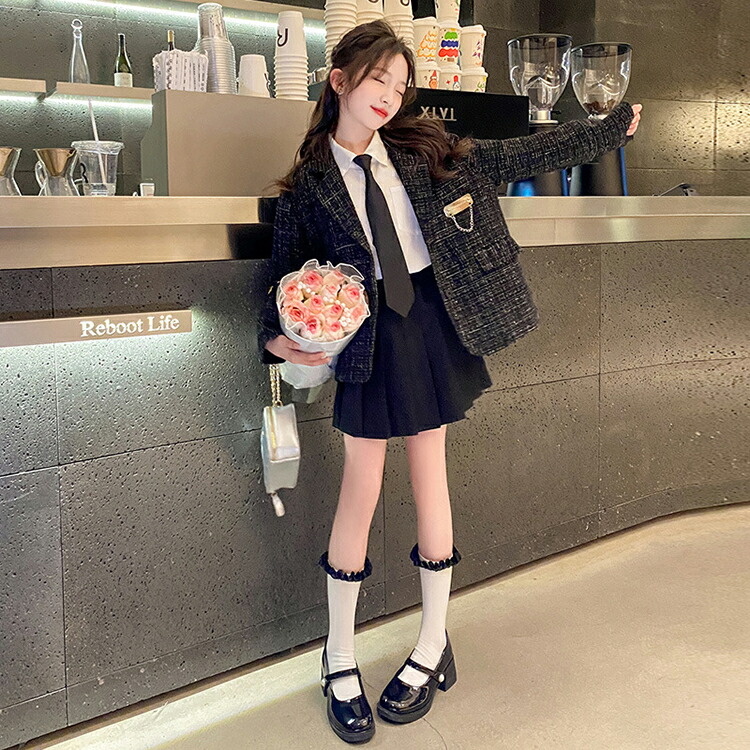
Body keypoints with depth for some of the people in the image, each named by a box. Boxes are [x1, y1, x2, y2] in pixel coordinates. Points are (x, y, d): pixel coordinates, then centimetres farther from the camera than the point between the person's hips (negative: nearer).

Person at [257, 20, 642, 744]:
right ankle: (339, 659, 19)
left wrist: (610, 127, 16)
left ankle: (433, 644, 26)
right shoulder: (306, 186, 0)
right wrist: (277, 339, -13)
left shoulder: (427, 151, 5)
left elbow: (522, 156, 11)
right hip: (370, 335, -2)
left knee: (429, 474, 9)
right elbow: (286, 275, 5)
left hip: (434, 324, 2)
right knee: (361, 486, 1)